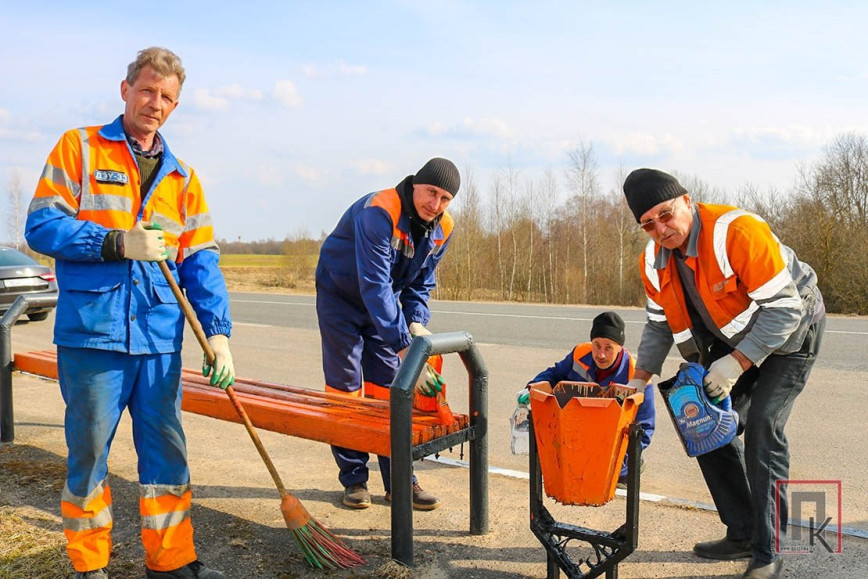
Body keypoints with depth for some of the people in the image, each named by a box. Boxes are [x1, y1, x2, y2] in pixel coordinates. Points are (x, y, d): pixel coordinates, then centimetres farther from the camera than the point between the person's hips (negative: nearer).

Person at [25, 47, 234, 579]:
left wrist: (218, 332, -4)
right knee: (88, 451, 7)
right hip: (92, 333, -3)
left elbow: (201, 261, 7)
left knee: (167, 449, 9)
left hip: (160, 338, 4)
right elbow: (42, 226, -4)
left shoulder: (182, 177, 14)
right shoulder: (79, 148, 5)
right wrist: (118, 243, -17)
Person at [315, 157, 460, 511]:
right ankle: (354, 480, 9)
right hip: (341, 296, -5)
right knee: (345, 388, -3)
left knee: (389, 391, 2)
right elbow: (375, 286, -40)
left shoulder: (442, 230, -10)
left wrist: (416, 323, -18)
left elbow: (421, 283, 2)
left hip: (384, 304, 6)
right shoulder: (379, 211, -33)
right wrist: (404, 347, -45)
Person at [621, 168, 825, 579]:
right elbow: (659, 325, 2)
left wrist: (737, 363, -33)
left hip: (790, 332, -7)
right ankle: (742, 534, 18)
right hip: (732, 339, 7)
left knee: (762, 427, -18)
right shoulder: (654, 261, -10)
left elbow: (784, 307, -31)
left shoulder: (738, 232, -33)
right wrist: (637, 381, -7)